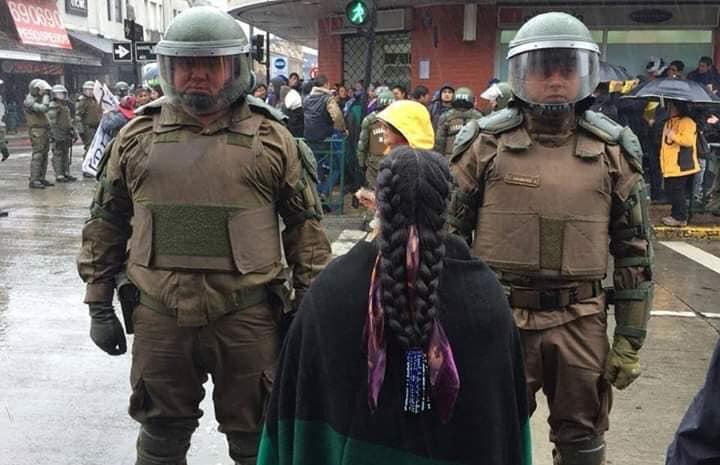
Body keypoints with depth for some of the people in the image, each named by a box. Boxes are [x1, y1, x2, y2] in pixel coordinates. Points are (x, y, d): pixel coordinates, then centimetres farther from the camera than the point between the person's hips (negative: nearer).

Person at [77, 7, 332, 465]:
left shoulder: (271, 137, -1)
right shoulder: (137, 135, 4)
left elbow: (305, 224, 2)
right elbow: (106, 223, 10)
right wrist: (99, 306, 9)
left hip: (248, 316, -2)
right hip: (159, 317, 2)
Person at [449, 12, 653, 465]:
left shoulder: (613, 149, 2)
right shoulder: (485, 142, -3)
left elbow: (634, 249, 6)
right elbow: (448, 234, 3)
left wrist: (631, 339, 4)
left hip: (581, 323, 1)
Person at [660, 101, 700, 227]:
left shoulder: (687, 122, -10)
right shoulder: (669, 123, 19)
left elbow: (689, 140, -23)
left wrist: (674, 136, -26)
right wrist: (663, 163, 23)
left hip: (681, 165, -9)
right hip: (670, 166, 9)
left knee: (677, 191, -8)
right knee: (671, 191, 13)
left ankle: (680, 218, -2)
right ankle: (676, 214, 22)